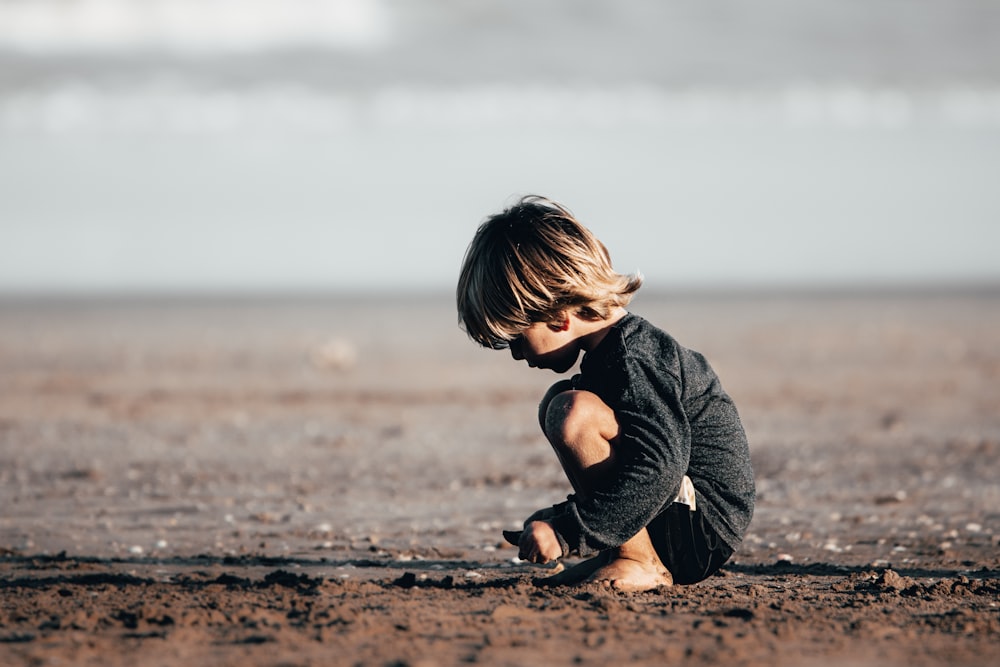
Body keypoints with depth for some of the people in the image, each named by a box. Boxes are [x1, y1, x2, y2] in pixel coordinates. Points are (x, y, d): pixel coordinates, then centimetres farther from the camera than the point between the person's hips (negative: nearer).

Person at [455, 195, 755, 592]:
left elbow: (659, 469, -31)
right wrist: (559, 519, 20)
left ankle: (642, 563, -16)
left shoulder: (635, 359, -19)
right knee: (557, 403, 18)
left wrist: (566, 532, -31)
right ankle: (619, 553, 7)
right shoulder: (619, 346, 13)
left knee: (574, 412, -26)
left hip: (705, 528, -11)